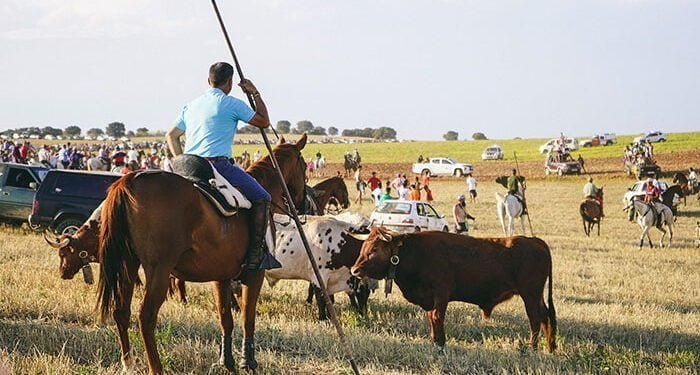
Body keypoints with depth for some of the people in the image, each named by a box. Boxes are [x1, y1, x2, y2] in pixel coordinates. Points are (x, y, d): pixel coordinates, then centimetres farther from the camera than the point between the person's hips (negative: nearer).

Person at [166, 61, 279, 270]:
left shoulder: (191, 105, 18)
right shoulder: (232, 104, -3)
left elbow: (172, 135, 19)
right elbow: (264, 122, 7)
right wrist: (255, 94, 16)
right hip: (218, 165, -7)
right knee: (261, 198, 0)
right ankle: (255, 257, -9)